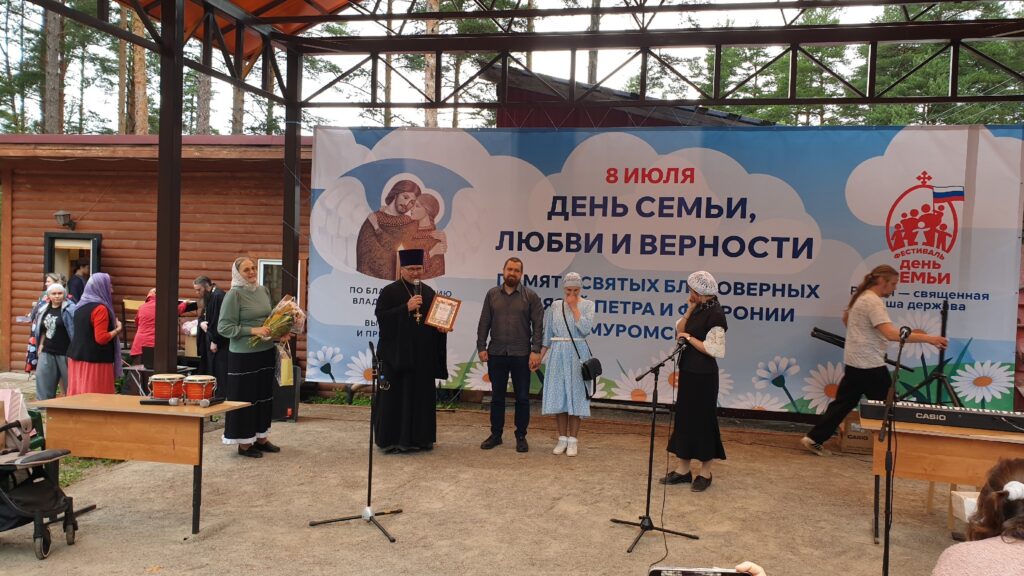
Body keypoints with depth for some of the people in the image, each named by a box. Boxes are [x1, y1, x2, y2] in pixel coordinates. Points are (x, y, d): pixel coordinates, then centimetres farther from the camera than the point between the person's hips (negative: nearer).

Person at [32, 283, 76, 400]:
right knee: (43, 377, 6)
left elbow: (75, 330, -13)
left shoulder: (69, 309, -11)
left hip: (65, 352, -6)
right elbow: (43, 329, 22)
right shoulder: (45, 309, 11)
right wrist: (41, 344, 14)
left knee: (69, 381, 4)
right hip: (47, 351, 6)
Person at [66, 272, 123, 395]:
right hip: (95, 361, -9)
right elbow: (101, 338, -19)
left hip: (76, 357, 9)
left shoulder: (81, 305, 11)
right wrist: (117, 329, -5)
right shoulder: (100, 308, -15)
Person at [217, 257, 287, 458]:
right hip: (244, 355, -7)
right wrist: (253, 330, -20)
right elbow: (224, 327, -13)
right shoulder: (234, 294, -10)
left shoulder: (264, 290, 8)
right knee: (245, 397, 2)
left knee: (264, 395, 14)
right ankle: (244, 443, 14)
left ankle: (261, 438, 27)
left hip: (267, 351, 7)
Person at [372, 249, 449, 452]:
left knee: (421, 396, 7)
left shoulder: (429, 292, 13)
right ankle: (392, 439, 5)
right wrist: (406, 308, -20)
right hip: (397, 353, -5)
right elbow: (380, 315, -13)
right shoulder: (389, 291, -2)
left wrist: (441, 327, -2)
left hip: (423, 355, 5)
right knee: (396, 396, -2)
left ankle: (419, 438, 16)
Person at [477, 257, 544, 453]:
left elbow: (538, 325, -4)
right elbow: (484, 323, 6)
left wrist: (536, 351, -12)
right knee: (497, 396, 10)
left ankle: (521, 436, 17)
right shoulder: (492, 294, 6)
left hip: (521, 355, -2)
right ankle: (495, 434, 21)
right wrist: (481, 347, -1)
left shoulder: (531, 296, -1)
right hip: (496, 354, 2)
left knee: (522, 397, 5)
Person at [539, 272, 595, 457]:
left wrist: (574, 307, -11)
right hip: (557, 354, 3)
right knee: (558, 396, 3)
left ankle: (573, 440, 8)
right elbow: (547, 335, 11)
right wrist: (539, 356, 7)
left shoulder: (587, 305, 0)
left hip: (578, 355, -3)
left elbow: (585, 329, -15)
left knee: (575, 395, 0)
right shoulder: (555, 306, 8)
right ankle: (562, 439, 13)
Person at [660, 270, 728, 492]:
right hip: (688, 372, 9)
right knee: (685, 418, 12)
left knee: (702, 420, 2)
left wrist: (690, 338, -14)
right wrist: (689, 311, -2)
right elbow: (679, 333, 6)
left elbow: (715, 350, -22)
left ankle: (705, 473, 15)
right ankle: (683, 469, 21)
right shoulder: (698, 310, 10)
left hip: (703, 376, -9)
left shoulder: (714, 314, -16)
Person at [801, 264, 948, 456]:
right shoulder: (873, 302, -19)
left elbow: (846, 319, 30)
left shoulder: (860, 297, 13)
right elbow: (891, 334, -30)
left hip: (854, 362, 10)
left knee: (844, 402, 11)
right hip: (870, 365, -10)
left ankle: (814, 439, 9)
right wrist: (928, 338, -32)